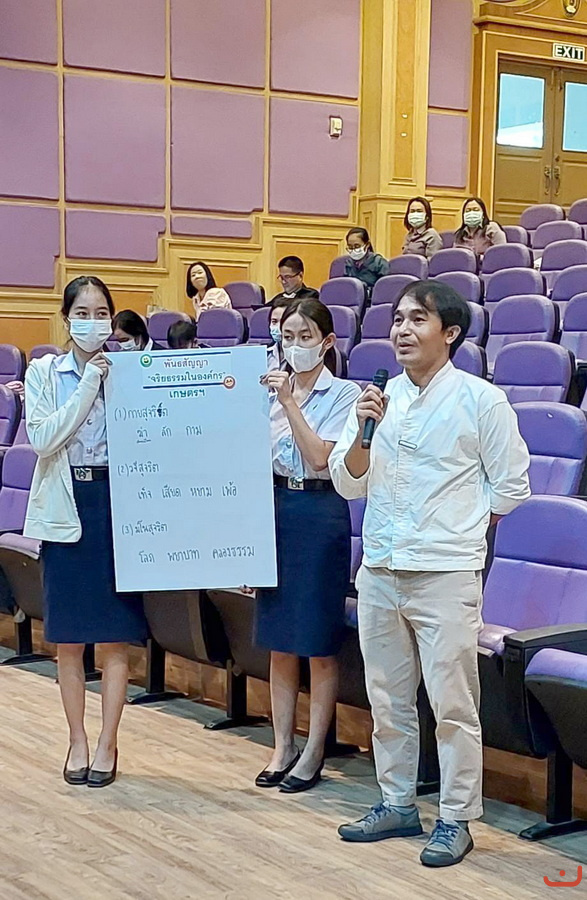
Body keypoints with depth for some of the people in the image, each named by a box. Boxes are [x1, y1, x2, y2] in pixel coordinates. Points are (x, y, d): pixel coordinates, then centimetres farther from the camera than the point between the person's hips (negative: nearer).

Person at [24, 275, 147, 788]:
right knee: (68, 639, 7)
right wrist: (88, 387, -13)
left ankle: (108, 744, 14)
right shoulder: (45, 372, 4)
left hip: (116, 502, -1)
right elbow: (42, 438, -11)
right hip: (65, 508, 1)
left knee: (114, 637, 3)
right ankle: (78, 741, 21)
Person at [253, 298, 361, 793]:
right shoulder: (270, 389, 9)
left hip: (320, 513, -5)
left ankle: (314, 752, 12)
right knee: (279, 640, 10)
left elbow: (320, 458, -15)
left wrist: (290, 403, -18)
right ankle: (283, 747, 20)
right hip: (273, 507, 5)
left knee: (318, 642, 1)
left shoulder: (344, 394, -4)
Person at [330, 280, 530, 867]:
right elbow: (348, 483, 5)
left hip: (447, 575, -5)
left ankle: (456, 820, 13)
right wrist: (364, 432, -12)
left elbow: (510, 485, 1)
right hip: (380, 570, 5)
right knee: (387, 699, 14)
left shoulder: (481, 400, -6)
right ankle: (397, 804, 28)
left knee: (452, 704, 1)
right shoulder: (379, 396, 6)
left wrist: (459, 531, 4)